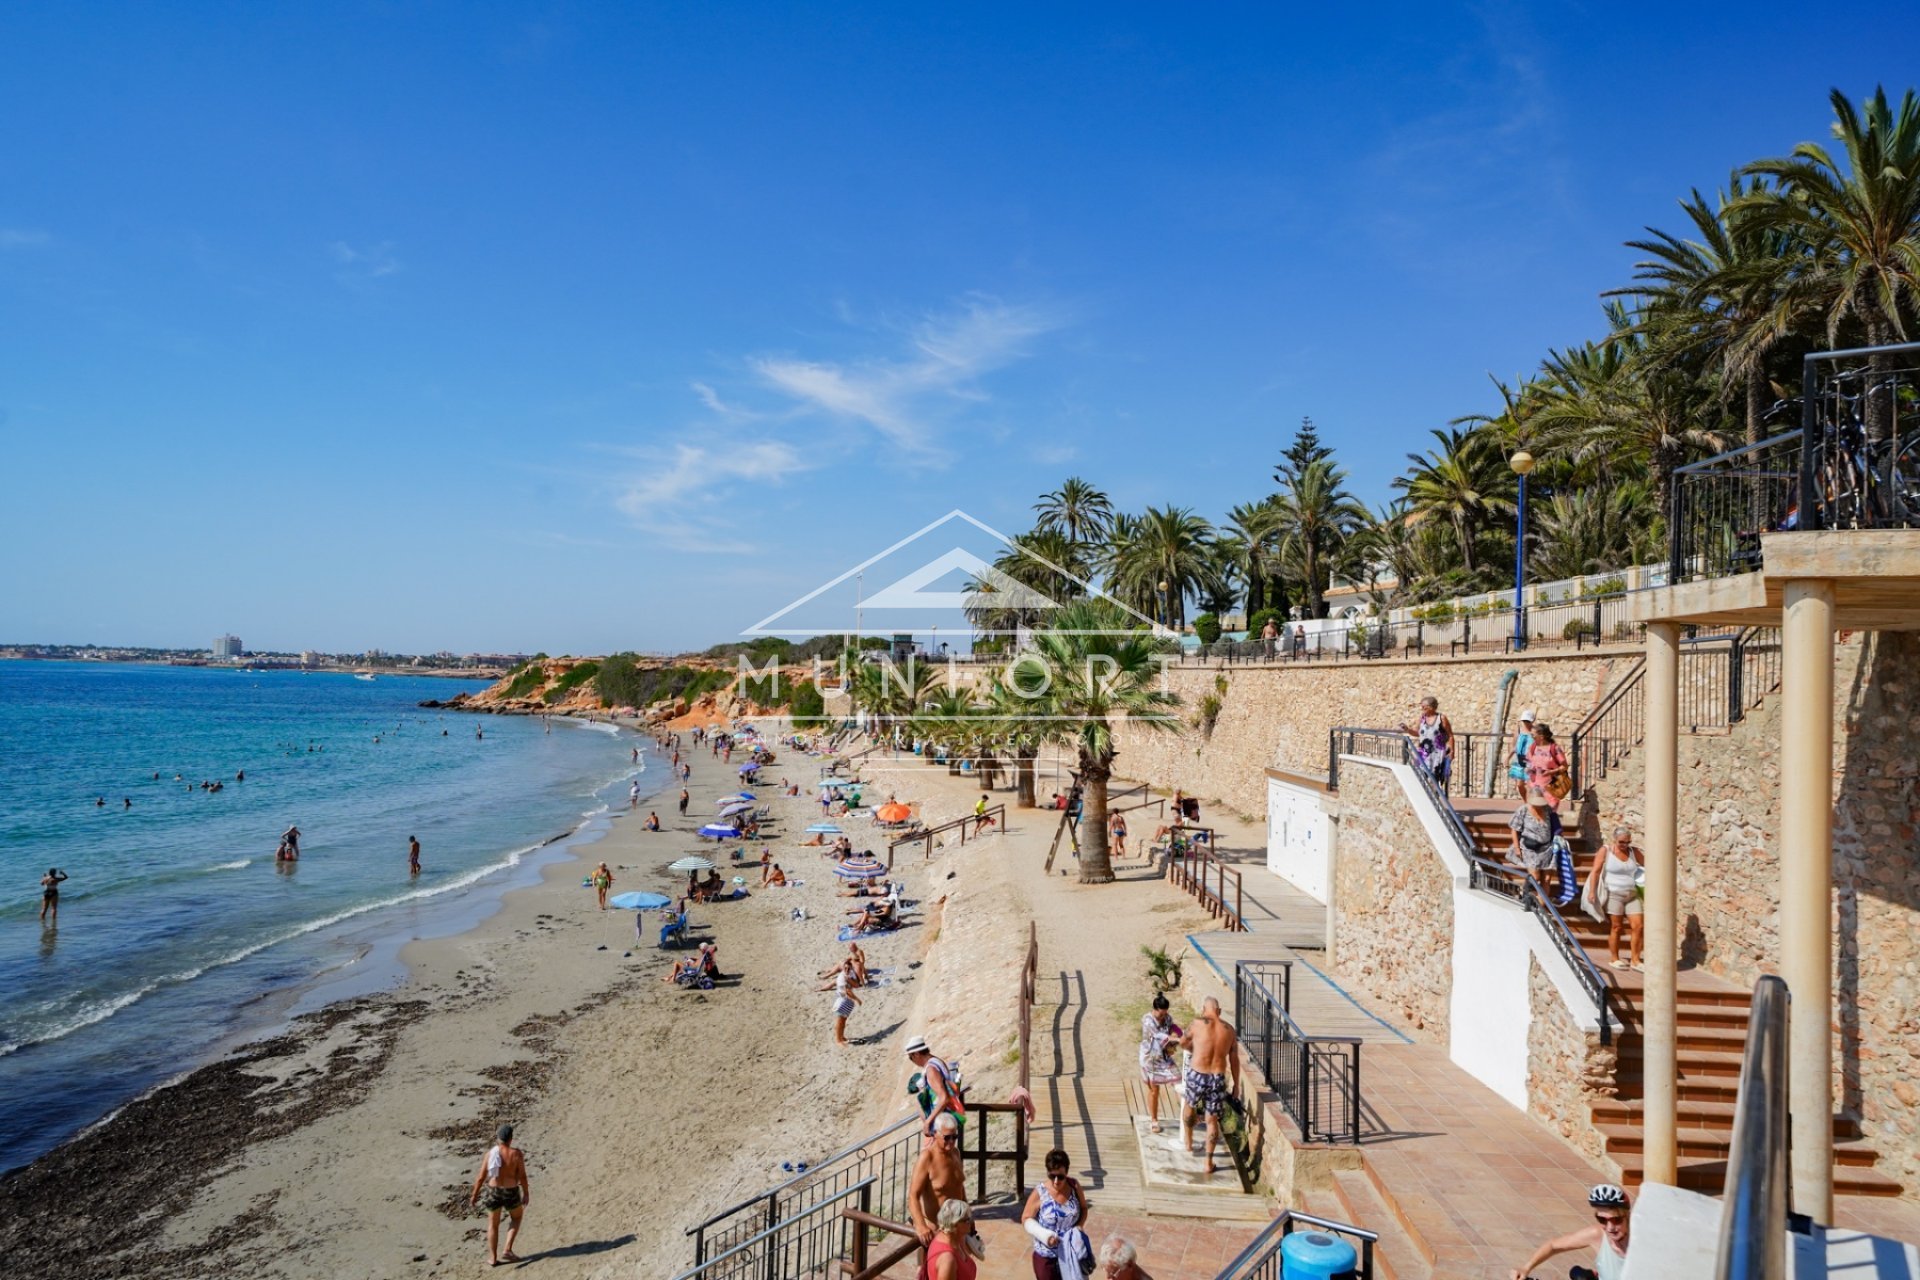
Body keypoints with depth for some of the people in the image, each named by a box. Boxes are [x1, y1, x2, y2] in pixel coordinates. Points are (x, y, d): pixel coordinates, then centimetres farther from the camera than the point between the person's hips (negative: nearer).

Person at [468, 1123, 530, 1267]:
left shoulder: (491, 1152, -12)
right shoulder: (517, 1153, -17)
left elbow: (481, 1177, -7)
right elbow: (522, 1176, -12)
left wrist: (474, 1195, 7)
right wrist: (526, 1194, 1)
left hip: (493, 1191, 1)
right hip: (511, 1192, -1)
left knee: (493, 1224, 20)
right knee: (516, 1217, 25)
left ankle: (493, 1258, 24)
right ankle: (507, 1250, 14)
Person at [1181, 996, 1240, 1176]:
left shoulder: (1198, 1023, -8)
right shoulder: (1229, 1029, 2)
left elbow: (1184, 1042, 9)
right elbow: (1234, 1060, 6)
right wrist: (1236, 1084, 16)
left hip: (1197, 1075, -2)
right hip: (1218, 1079, 2)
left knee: (1190, 1106, 27)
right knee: (1212, 1120, 12)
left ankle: (1188, 1144, 39)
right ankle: (1209, 1162, 16)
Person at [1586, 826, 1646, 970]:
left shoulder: (1633, 851, 9)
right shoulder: (1605, 851, -3)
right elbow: (1595, 871, -6)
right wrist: (1592, 891, -13)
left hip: (1632, 895, 4)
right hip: (1613, 895, -4)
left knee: (1637, 926, -3)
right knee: (1616, 927, 0)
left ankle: (1635, 960, 6)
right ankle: (1614, 958, 11)